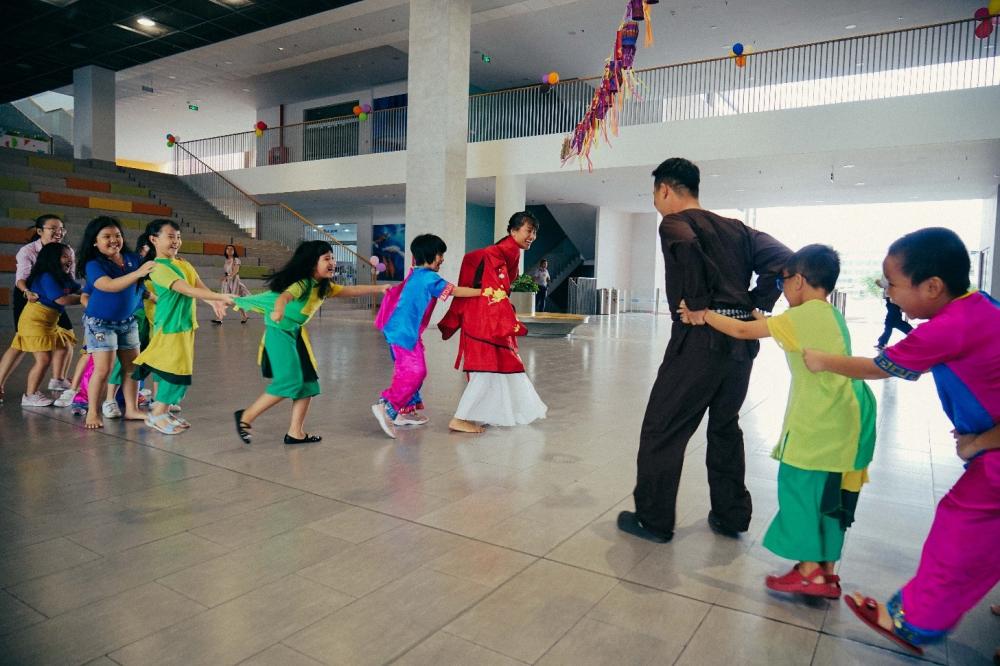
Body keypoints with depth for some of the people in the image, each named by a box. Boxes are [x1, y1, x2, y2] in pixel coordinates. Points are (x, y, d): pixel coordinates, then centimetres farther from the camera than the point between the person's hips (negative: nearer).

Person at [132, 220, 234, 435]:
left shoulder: (183, 264, 11)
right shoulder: (158, 267, -14)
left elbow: (200, 286, -5)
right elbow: (187, 290, -25)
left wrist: (214, 301, -26)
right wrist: (220, 297, -30)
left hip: (186, 324, 8)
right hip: (169, 325, -8)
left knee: (167, 369, 13)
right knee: (174, 370, -6)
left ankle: (163, 411, 21)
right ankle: (157, 414, 6)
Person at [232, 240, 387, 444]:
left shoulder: (324, 287, 3)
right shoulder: (302, 284, -23)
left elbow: (351, 290, 9)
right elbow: (284, 296, -43)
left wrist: (379, 288, 3)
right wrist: (279, 308, -67)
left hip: (296, 333, 9)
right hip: (279, 333, -9)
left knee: (308, 381, 5)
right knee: (290, 381, -15)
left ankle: (295, 433, 12)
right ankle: (245, 417, 1)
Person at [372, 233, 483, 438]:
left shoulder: (415, 275, 14)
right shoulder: (429, 277, -12)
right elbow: (455, 291, -12)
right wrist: (483, 292, -7)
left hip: (399, 329, 10)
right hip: (405, 332, -10)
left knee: (407, 371, 15)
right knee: (415, 371, -11)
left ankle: (405, 411, 21)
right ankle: (386, 406, -16)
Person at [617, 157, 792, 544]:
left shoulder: (674, 223, -2)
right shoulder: (735, 228, 18)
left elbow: (686, 246, -27)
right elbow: (783, 259, 9)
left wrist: (699, 304, -18)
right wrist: (755, 304, 5)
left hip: (700, 338, -7)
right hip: (742, 339, 8)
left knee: (661, 430, 3)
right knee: (725, 427, 21)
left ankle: (653, 520, 11)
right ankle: (731, 516, 29)